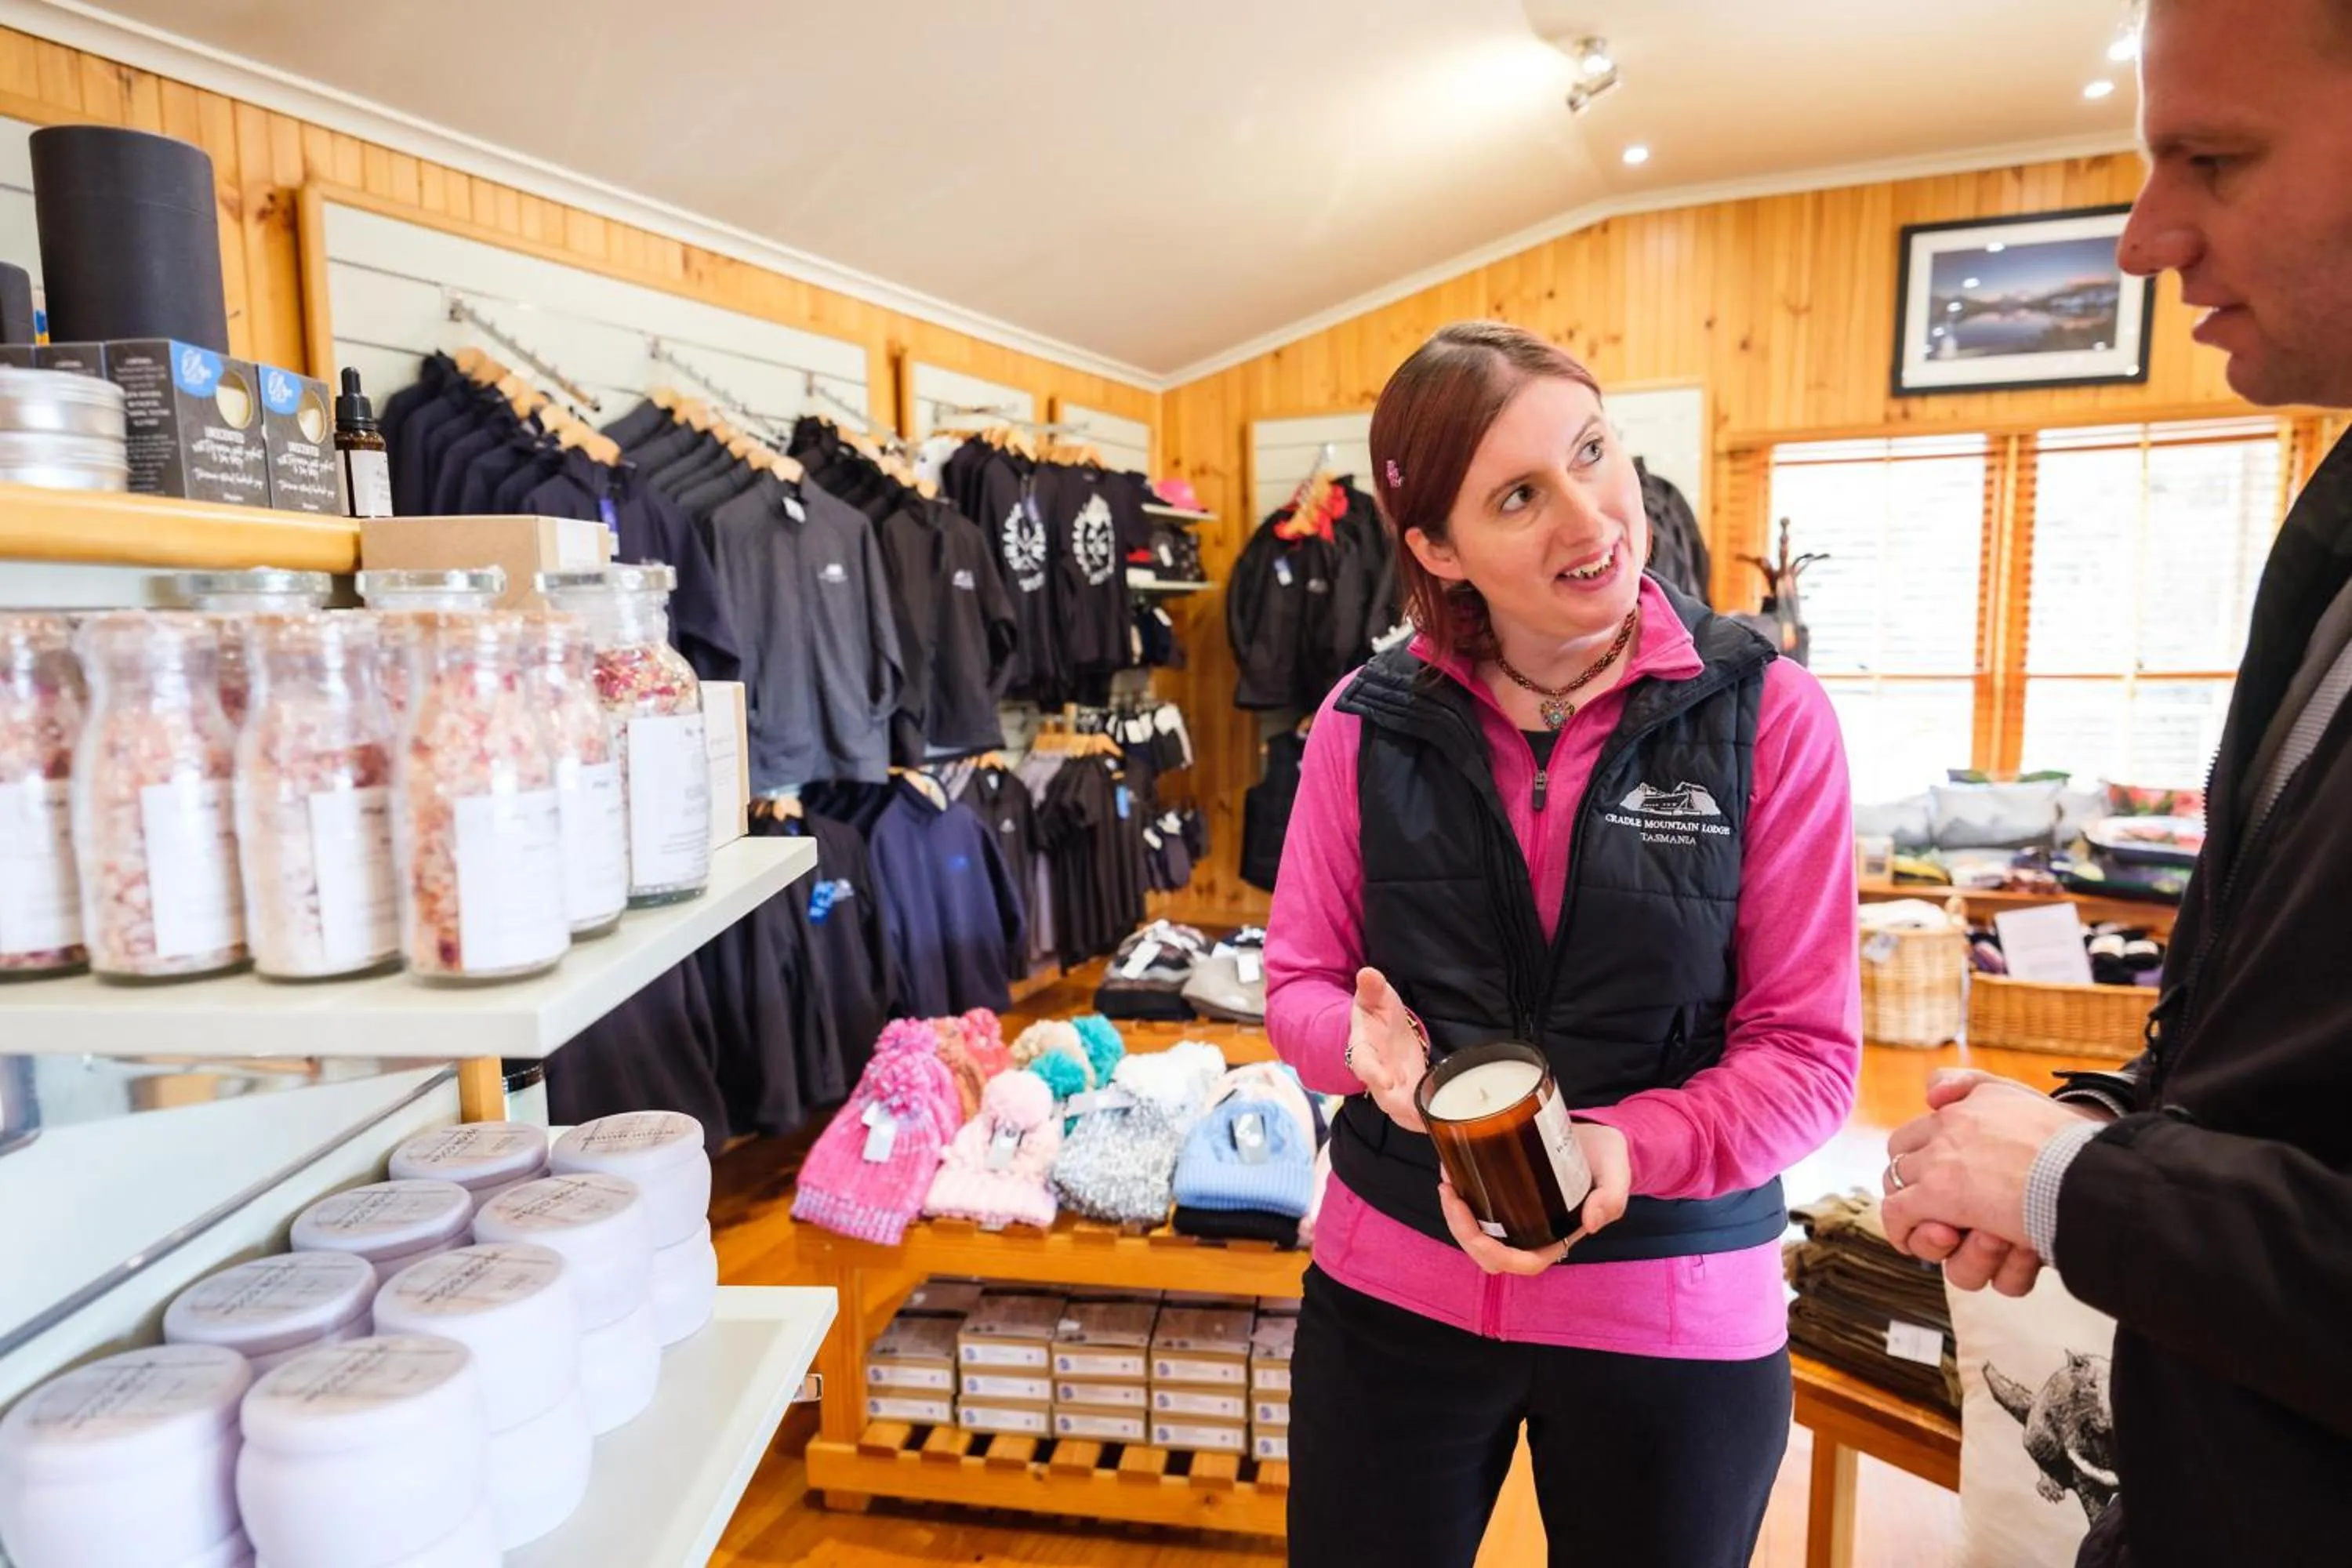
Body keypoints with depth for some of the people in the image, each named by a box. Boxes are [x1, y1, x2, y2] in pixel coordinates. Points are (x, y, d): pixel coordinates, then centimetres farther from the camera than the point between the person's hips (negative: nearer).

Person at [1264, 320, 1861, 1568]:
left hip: (1676, 1311, -1)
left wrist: (1625, 1153, -26)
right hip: (1392, 1280, 2)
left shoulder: (1768, 715, -10)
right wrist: (1368, 1041, -21)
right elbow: (1297, 984, 2)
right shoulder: (1367, 723, -6)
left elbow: (1809, 1050, -9)